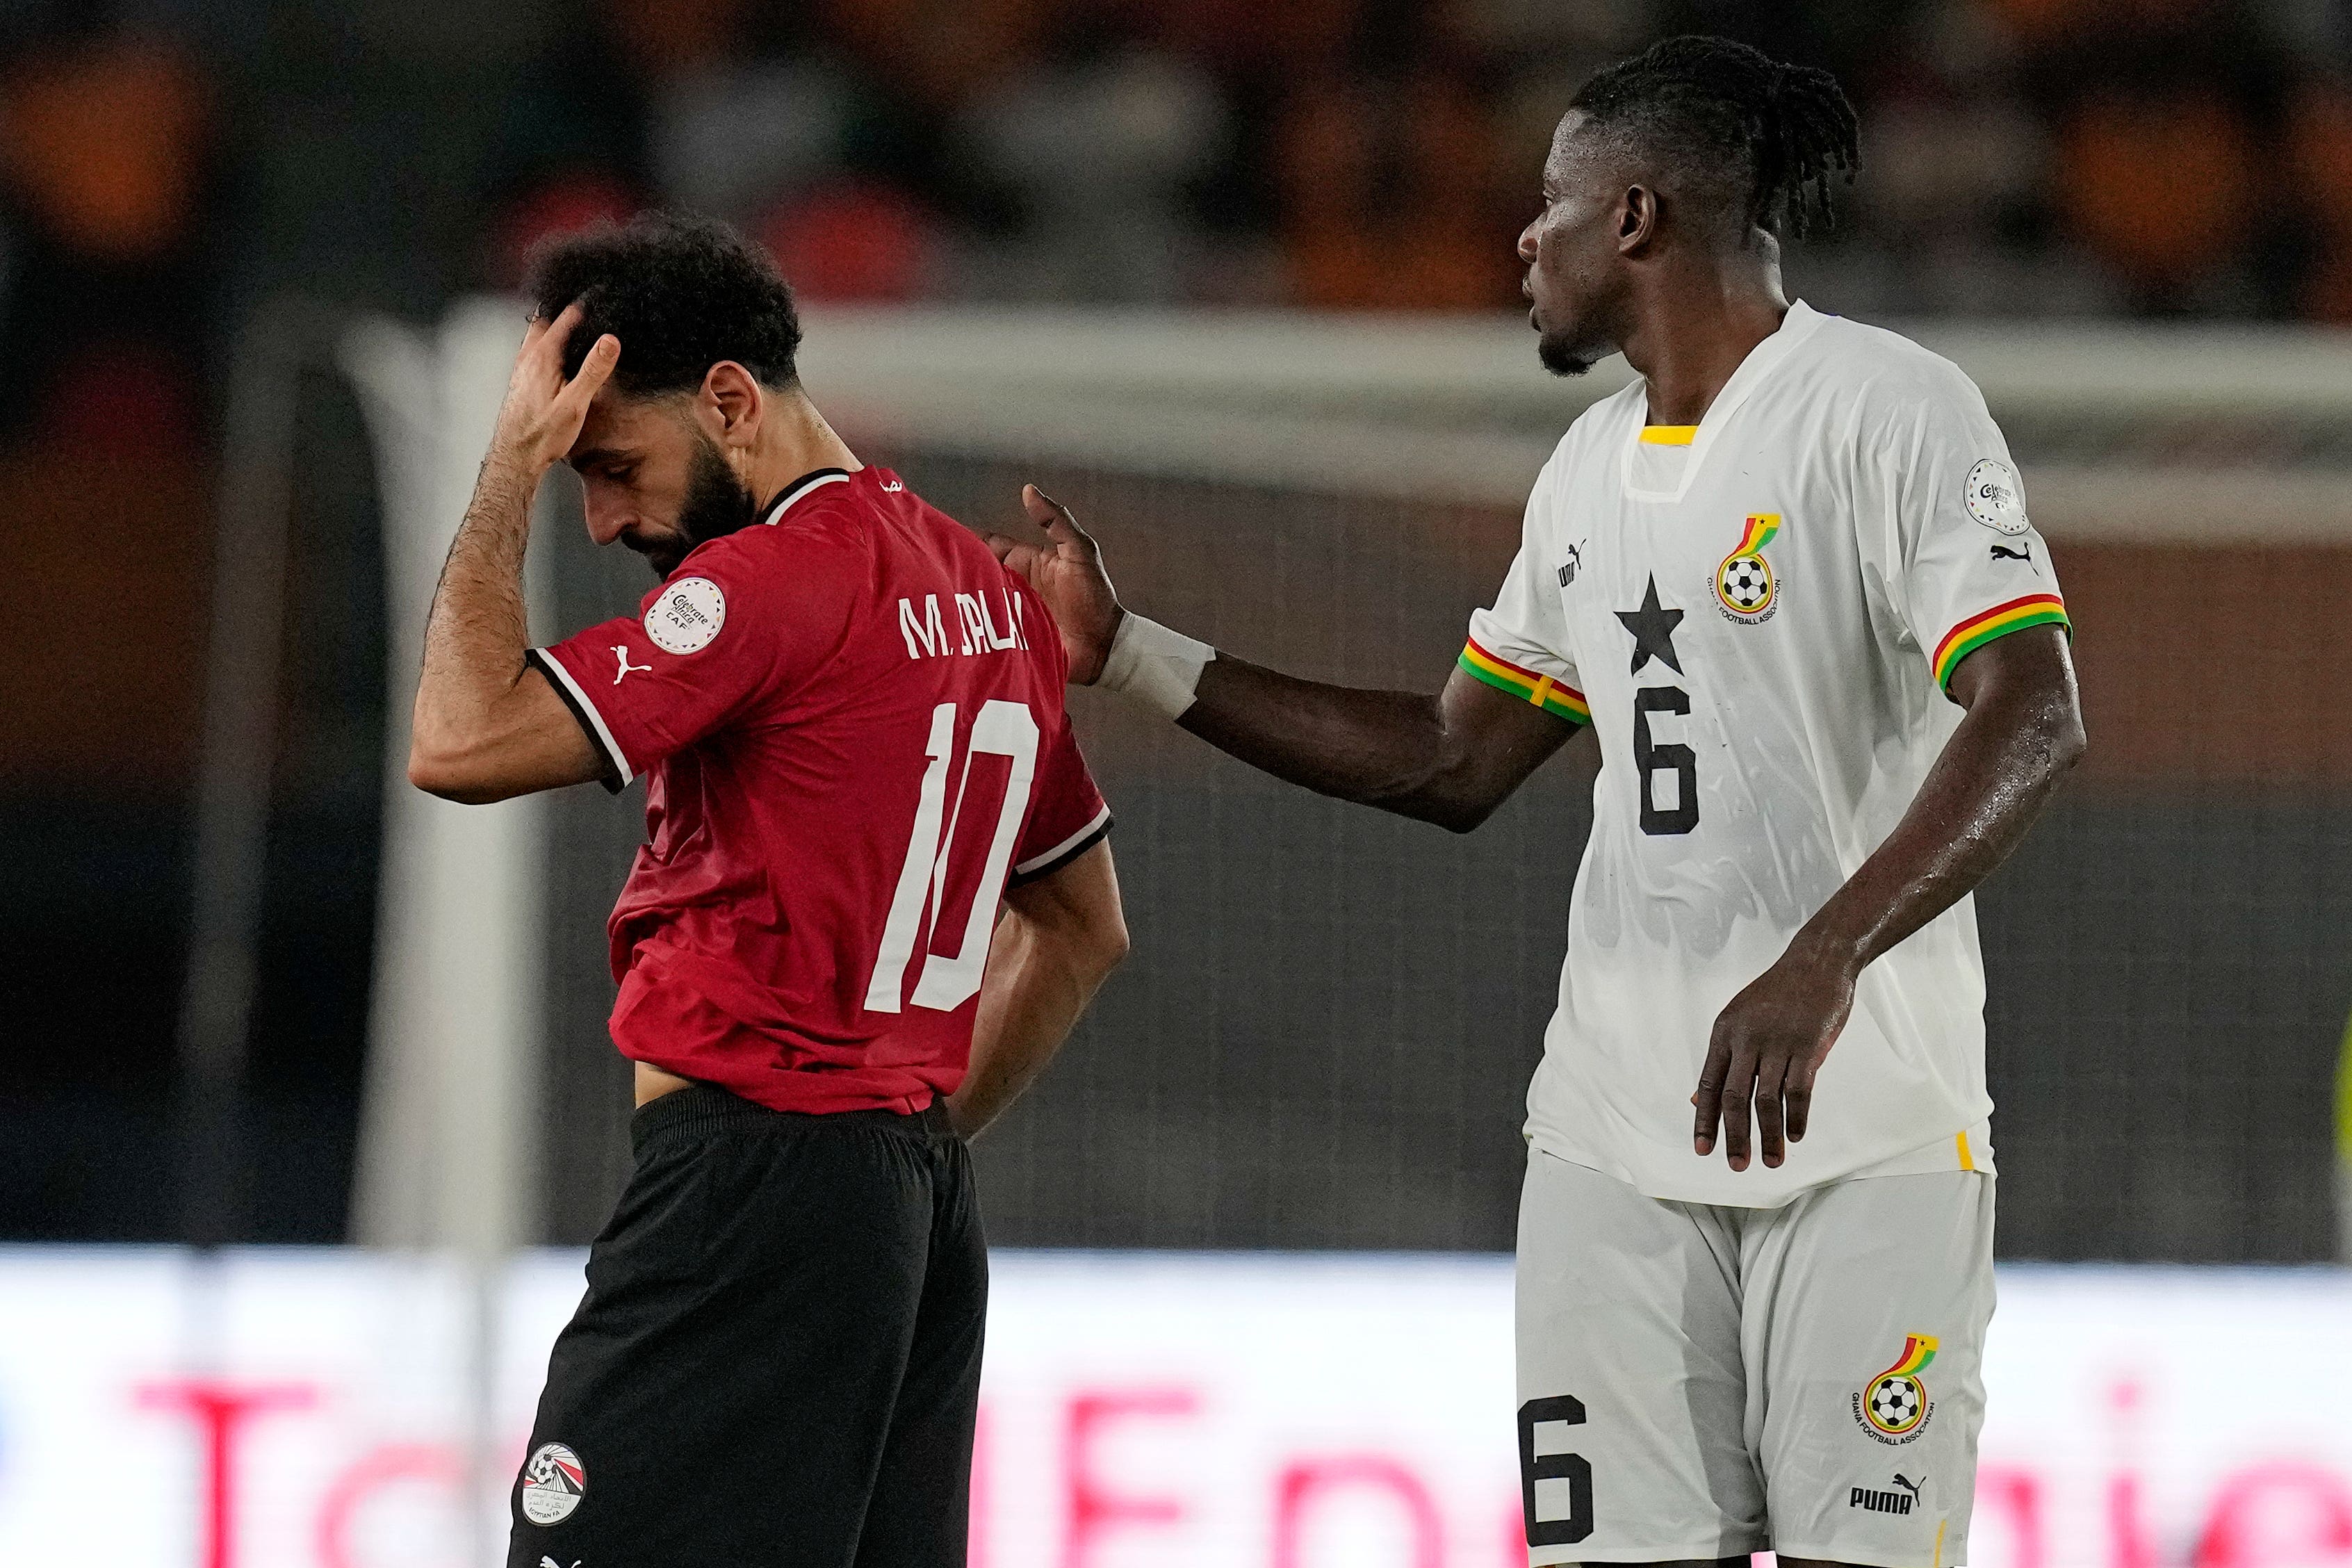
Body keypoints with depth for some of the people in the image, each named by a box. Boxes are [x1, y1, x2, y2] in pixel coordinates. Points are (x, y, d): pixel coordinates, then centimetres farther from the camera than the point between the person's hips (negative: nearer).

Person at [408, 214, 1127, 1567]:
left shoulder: (773, 579, -13)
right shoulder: (984, 591, 16)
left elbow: (462, 744, -18)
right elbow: (1086, 931, 25)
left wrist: (510, 471, -9)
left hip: (755, 1171, -9)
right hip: (923, 1197, 9)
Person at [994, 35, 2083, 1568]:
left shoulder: (1889, 409, -8)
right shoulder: (1593, 470, 17)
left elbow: (2035, 721, -19)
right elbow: (1451, 762, 25)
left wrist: (1823, 963, -31)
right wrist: (1128, 653, 23)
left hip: (1865, 1137, -7)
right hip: (1616, 1133, 7)